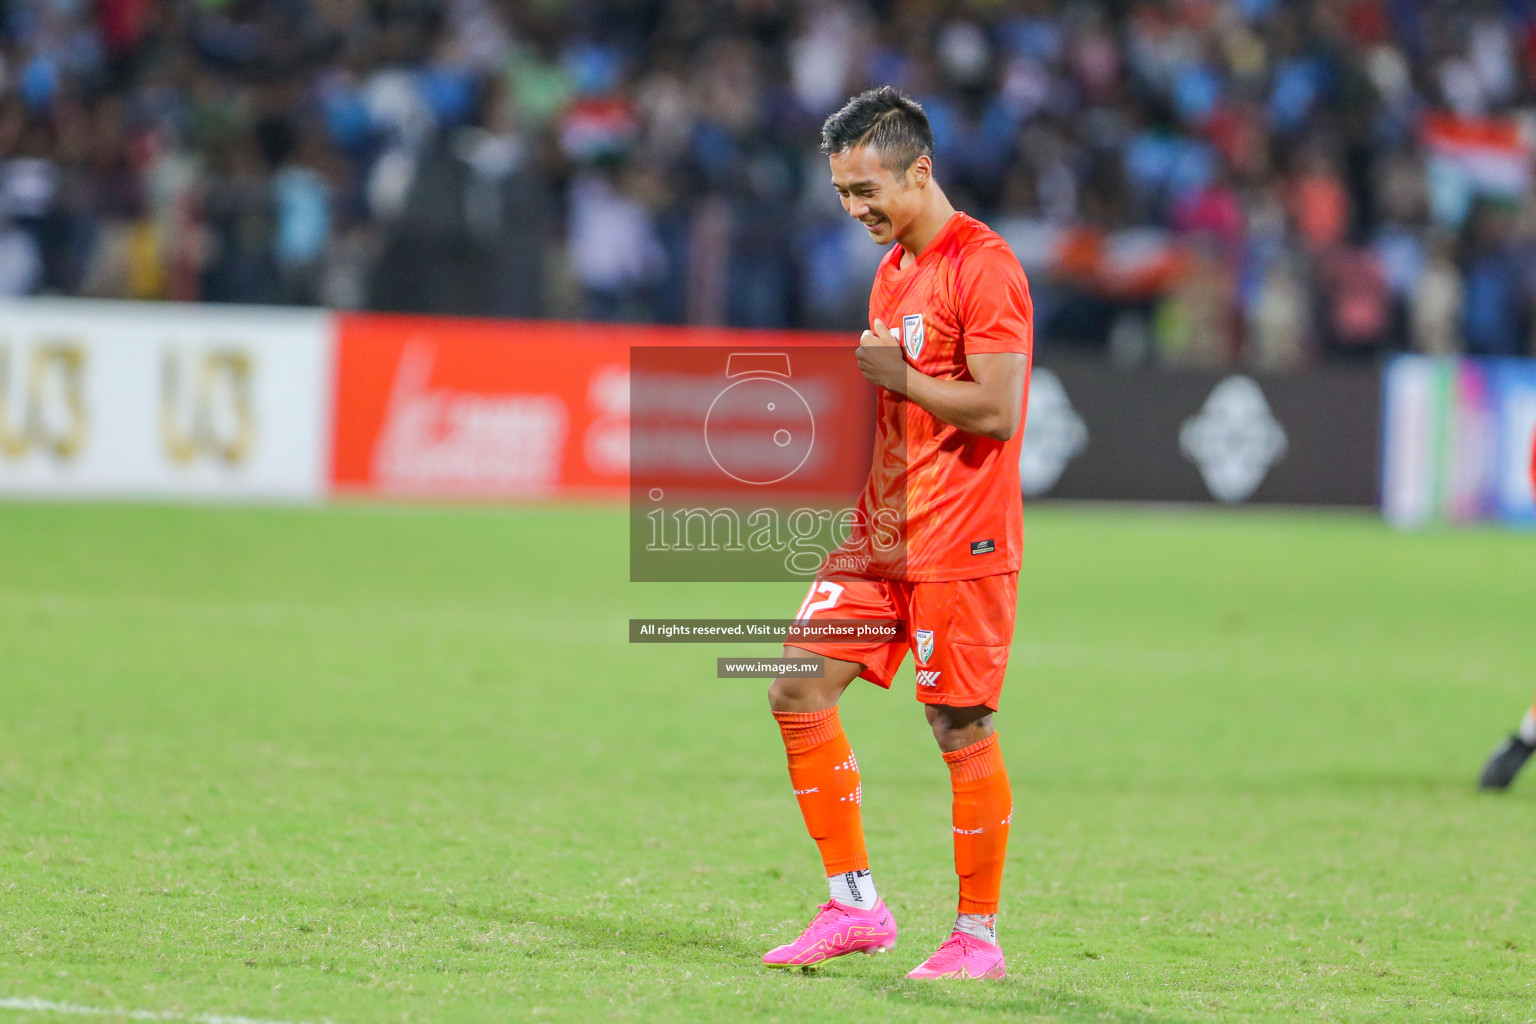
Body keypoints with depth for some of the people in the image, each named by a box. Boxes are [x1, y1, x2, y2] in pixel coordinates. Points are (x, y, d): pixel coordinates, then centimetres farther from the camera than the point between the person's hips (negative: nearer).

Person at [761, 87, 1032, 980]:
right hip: (882, 534, 9)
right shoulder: (894, 266, 16)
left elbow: (994, 408, -20)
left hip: (960, 540, -9)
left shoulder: (983, 266, -13)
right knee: (801, 690, 2)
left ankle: (979, 937, 8)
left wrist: (890, 371, -16)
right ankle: (855, 906, 9)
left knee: (962, 730, -2)